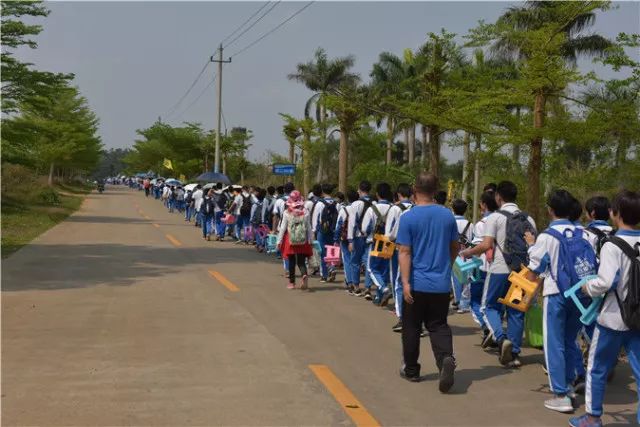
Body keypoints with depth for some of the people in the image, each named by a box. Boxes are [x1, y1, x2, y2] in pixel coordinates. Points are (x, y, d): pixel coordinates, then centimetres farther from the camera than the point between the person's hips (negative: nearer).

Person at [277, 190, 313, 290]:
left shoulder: (286, 213, -7)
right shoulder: (305, 212, -3)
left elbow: (283, 228, -4)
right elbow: (309, 228, 1)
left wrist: (279, 241, 2)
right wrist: (309, 241, 9)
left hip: (290, 240, -1)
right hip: (303, 241, 1)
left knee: (291, 262, 12)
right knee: (301, 261, 7)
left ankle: (292, 282, 19)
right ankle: (304, 275, -22)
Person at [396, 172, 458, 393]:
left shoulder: (408, 217, -10)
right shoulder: (447, 215, 1)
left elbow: (405, 252, -14)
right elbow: (455, 248, 12)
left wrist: (405, 282, -14)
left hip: (417, 283, -3)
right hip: (442, 283, 3)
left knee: (412, 327, 12)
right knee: (438, 326, 10)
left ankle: (411, 370, 23)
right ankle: (446, 358, -16)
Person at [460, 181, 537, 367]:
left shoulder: (495, 217, -7)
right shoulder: (528, 219, 8)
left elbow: (486, 245, -16)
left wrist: (468, 252, 0)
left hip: (500, 270, -4)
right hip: (521, 270, 4)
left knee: (490, 306, 11)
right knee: (516, 311, 11)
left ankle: (501, 338, -12)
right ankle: (514, 353, 14)